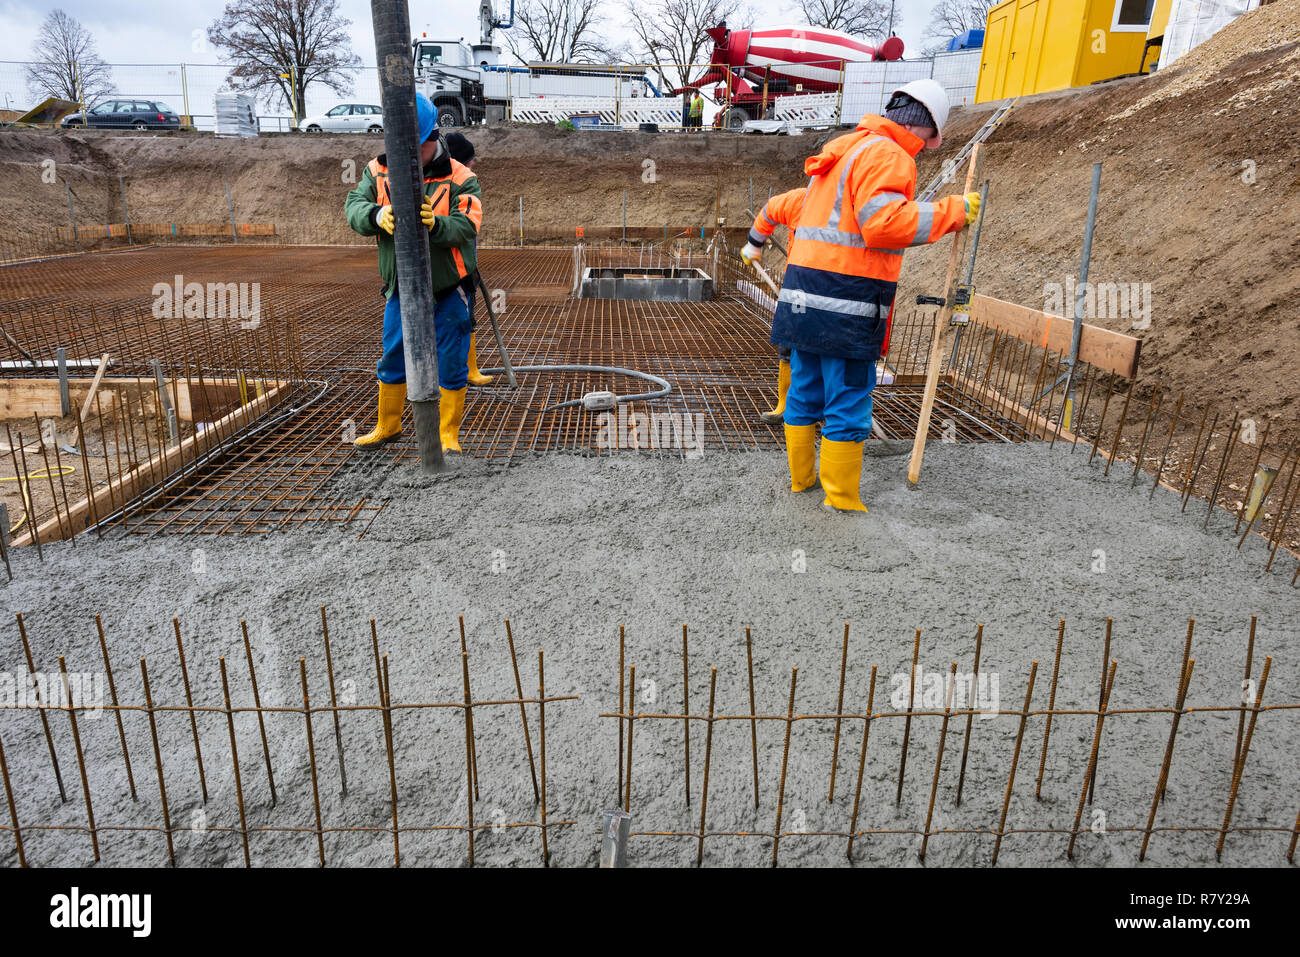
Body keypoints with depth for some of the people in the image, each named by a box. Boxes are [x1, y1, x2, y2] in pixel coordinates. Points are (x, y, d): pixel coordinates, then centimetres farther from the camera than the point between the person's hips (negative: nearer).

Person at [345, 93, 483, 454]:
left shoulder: (460, 179, -8)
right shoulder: (379, 170, 3)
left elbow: (466, 228, -19)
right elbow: (354, 205, -4)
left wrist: (435, 224, -39)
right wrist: (377, 215, -27)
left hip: (448, 292, -3)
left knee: (450, 366, 3)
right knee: (392, 362, 15)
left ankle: (449, 435, 19)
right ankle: (387, 426, 35)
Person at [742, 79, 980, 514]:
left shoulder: (845, 149, 22)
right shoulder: (887, 156, -9)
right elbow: (885, 225, -21)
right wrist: (953, 211, -15)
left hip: (805, 290, 9)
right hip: (844, 302, -9)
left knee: (806, 390, 17)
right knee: (849, 400, -2)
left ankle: (801, 477, 31)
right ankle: (841, 500, 6)